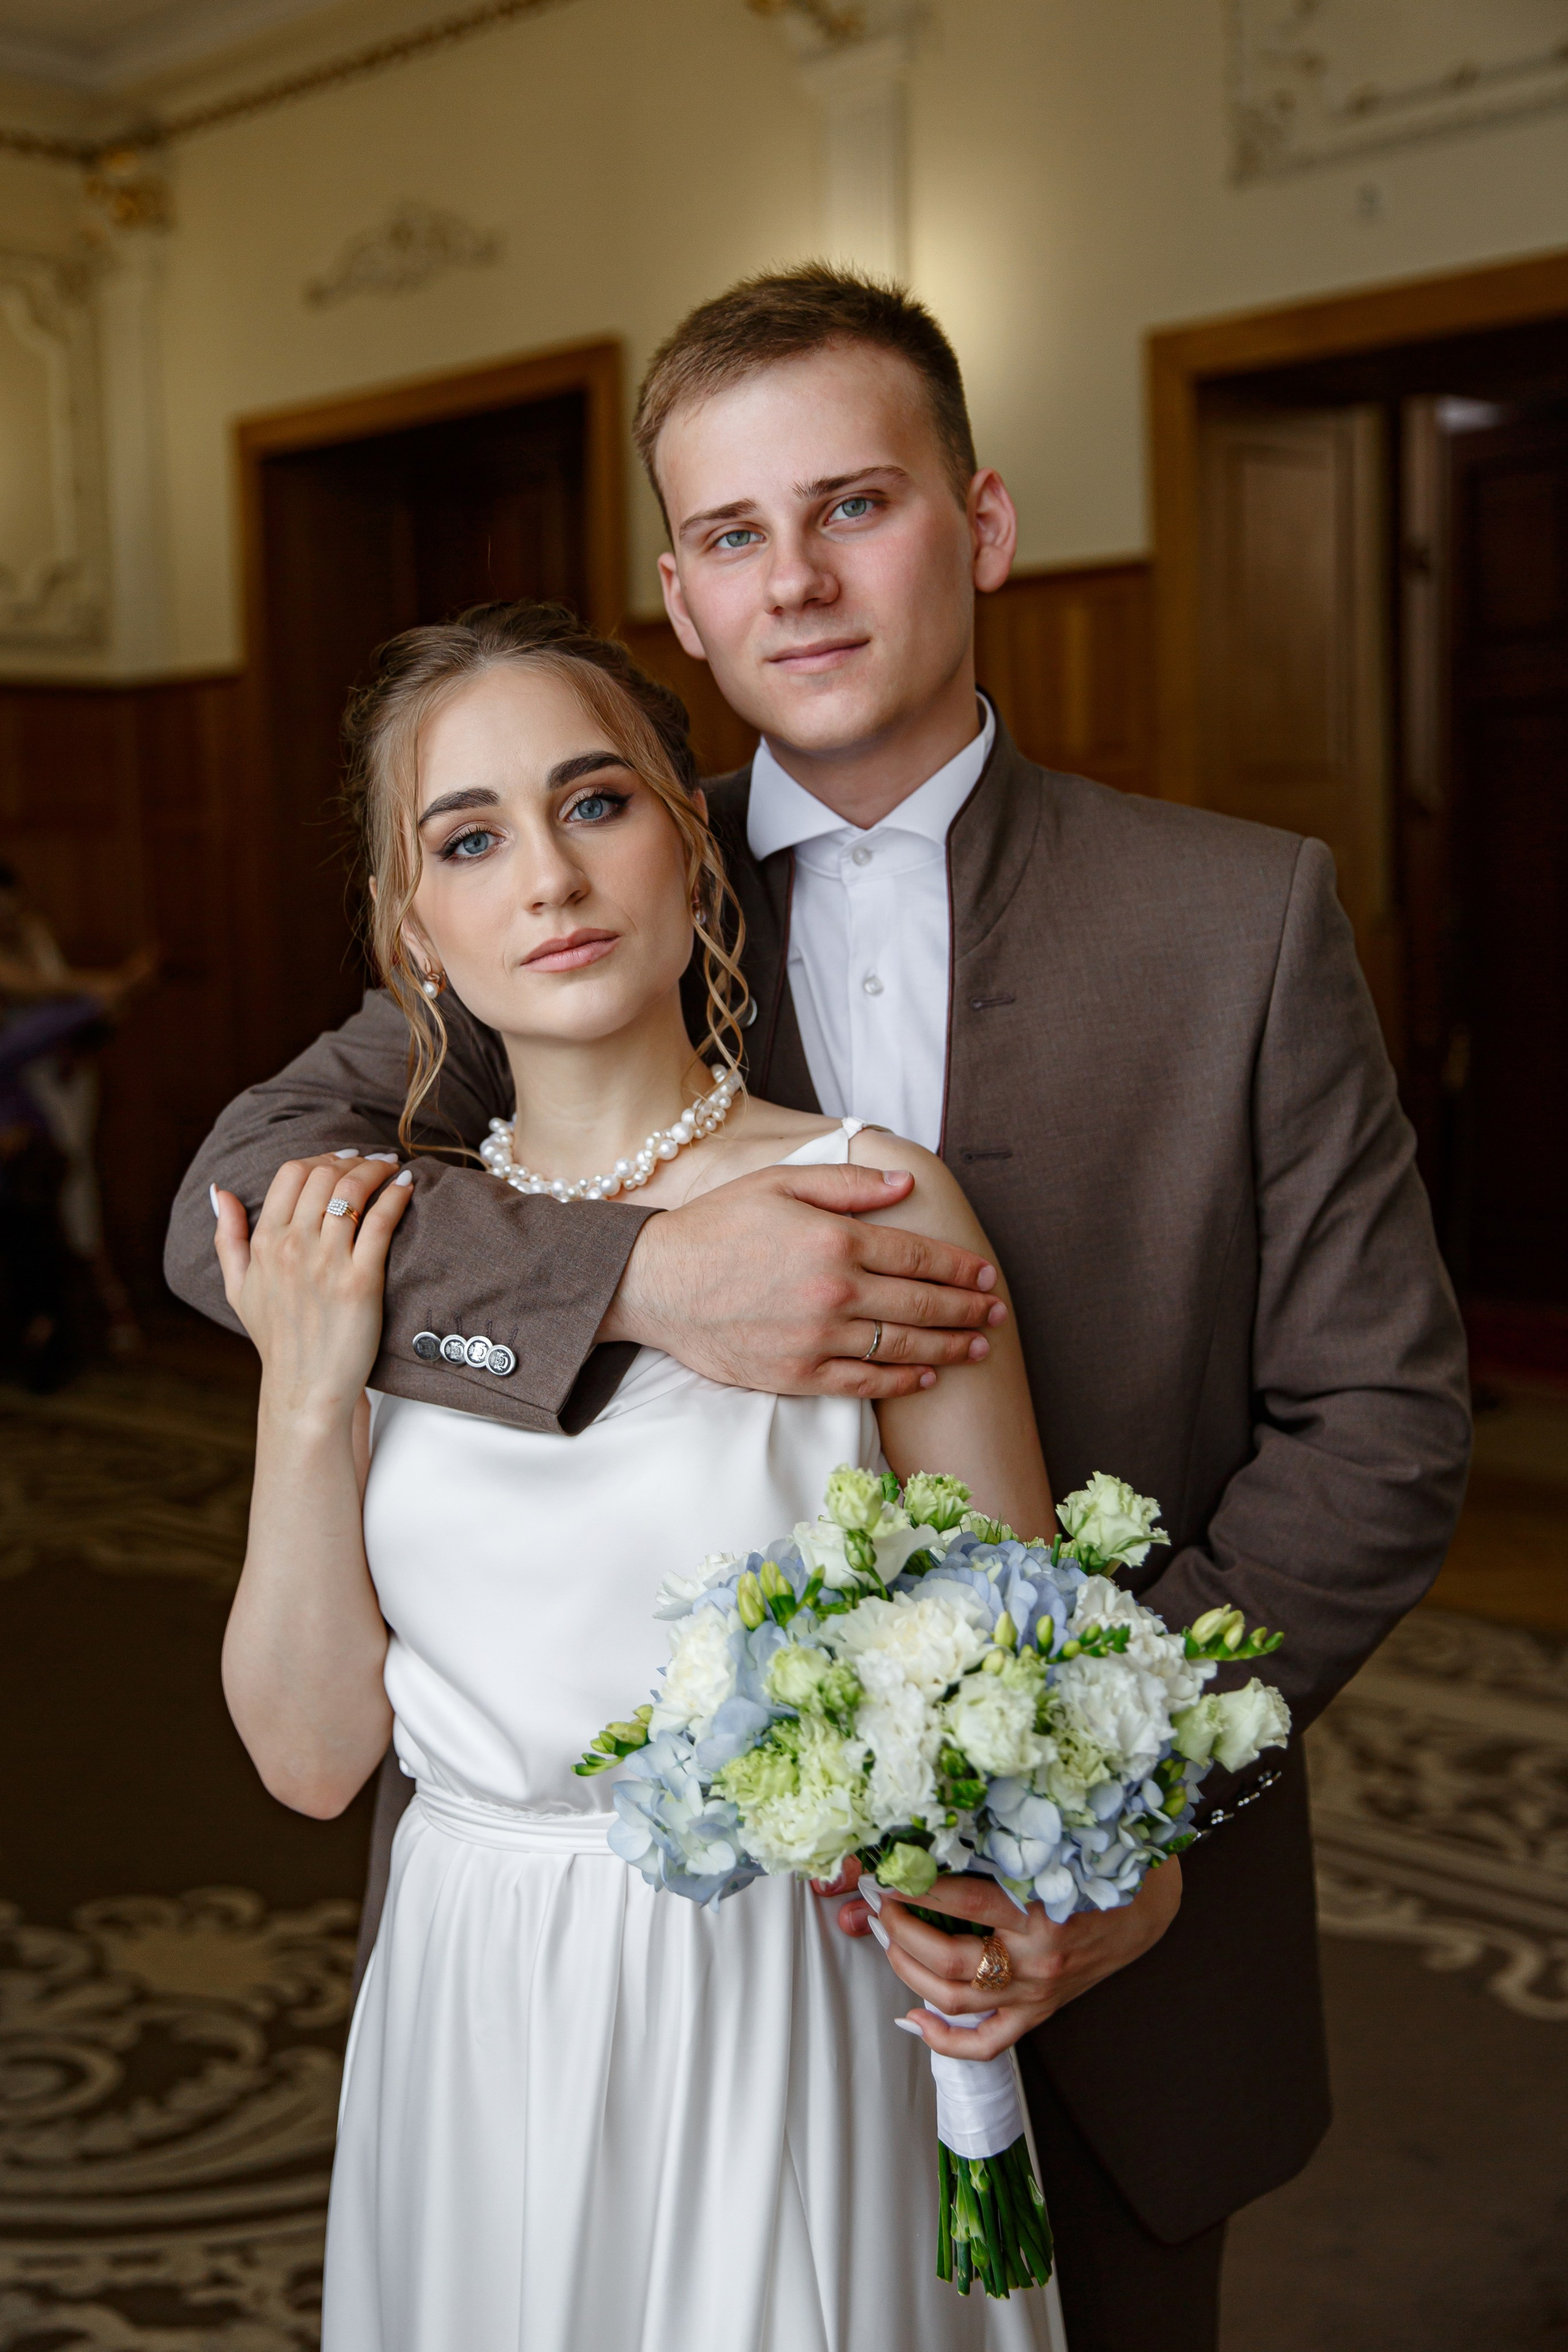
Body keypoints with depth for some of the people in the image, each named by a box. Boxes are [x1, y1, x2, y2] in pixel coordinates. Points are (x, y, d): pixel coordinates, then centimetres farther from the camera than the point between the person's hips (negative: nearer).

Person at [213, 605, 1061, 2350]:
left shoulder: (868, 1203, -13)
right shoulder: (375, 1242, -1)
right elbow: (309, 1751, -2)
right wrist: (306, 1399, -14)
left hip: (779, 2037, -3)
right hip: (469, 2034, 4)